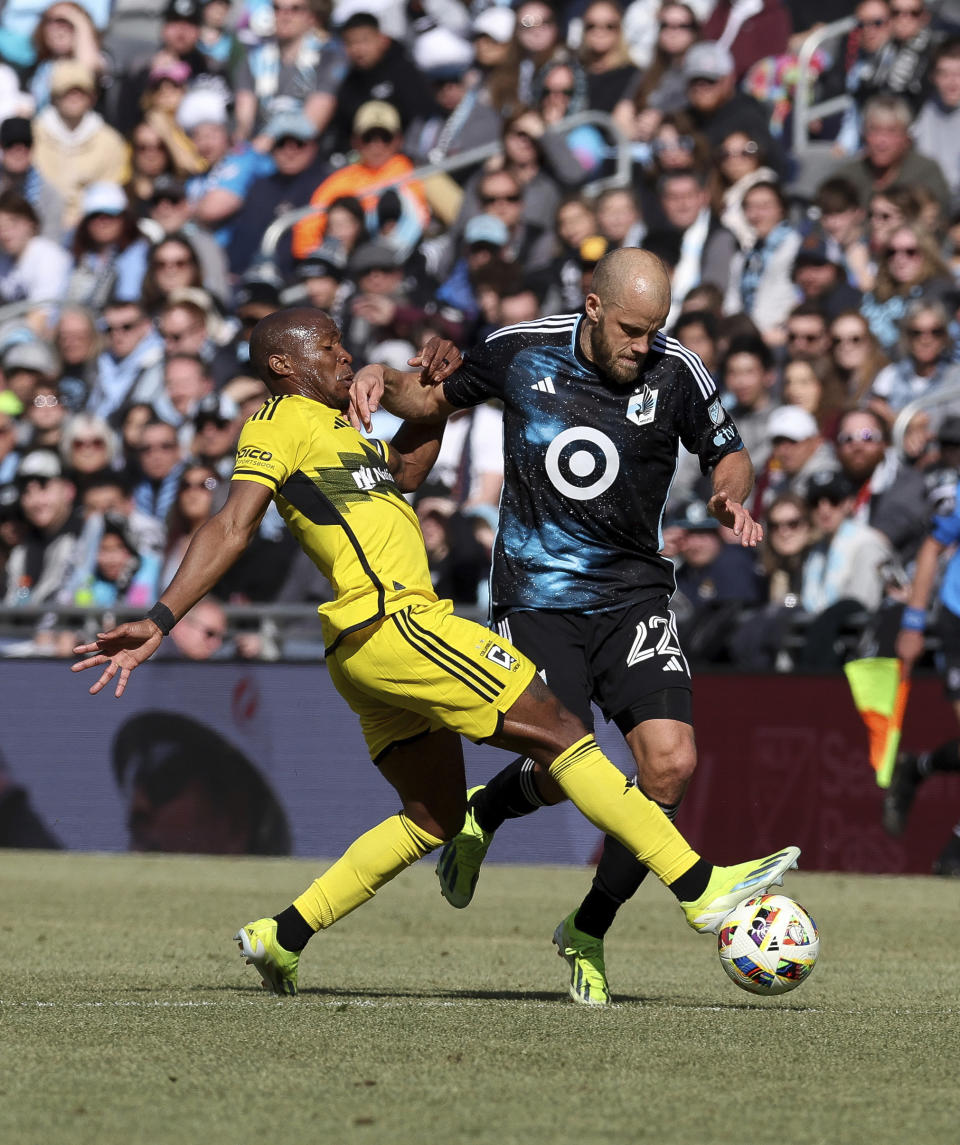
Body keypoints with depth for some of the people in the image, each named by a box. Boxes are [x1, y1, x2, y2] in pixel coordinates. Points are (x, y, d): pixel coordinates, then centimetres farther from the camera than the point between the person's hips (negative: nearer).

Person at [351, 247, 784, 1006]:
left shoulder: (677, 374, -5)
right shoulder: (521, 351, -4)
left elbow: (730, 455, 10)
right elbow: (439, 400, 14)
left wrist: (732, 497, -12)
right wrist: (384, 386, -6)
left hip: (633, 595, 1)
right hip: (536, 596, -1)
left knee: (672, 764, -16)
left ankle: (589, 933, 7)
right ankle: (484, 811, 26)